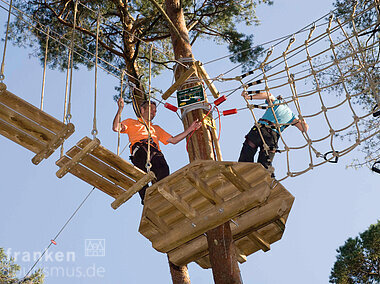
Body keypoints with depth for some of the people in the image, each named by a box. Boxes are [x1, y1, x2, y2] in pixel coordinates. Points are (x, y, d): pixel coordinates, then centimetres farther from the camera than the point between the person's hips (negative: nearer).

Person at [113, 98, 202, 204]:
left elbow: (173, 140, 39)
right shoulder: (132, 122, 35)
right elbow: (116, 128, 16)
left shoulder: (156, 128, 46)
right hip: (139, 150, -3)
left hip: (155, 151, 3)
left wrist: (190, 129, 36)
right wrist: (120, 109, 10)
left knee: (163, 169, -34)